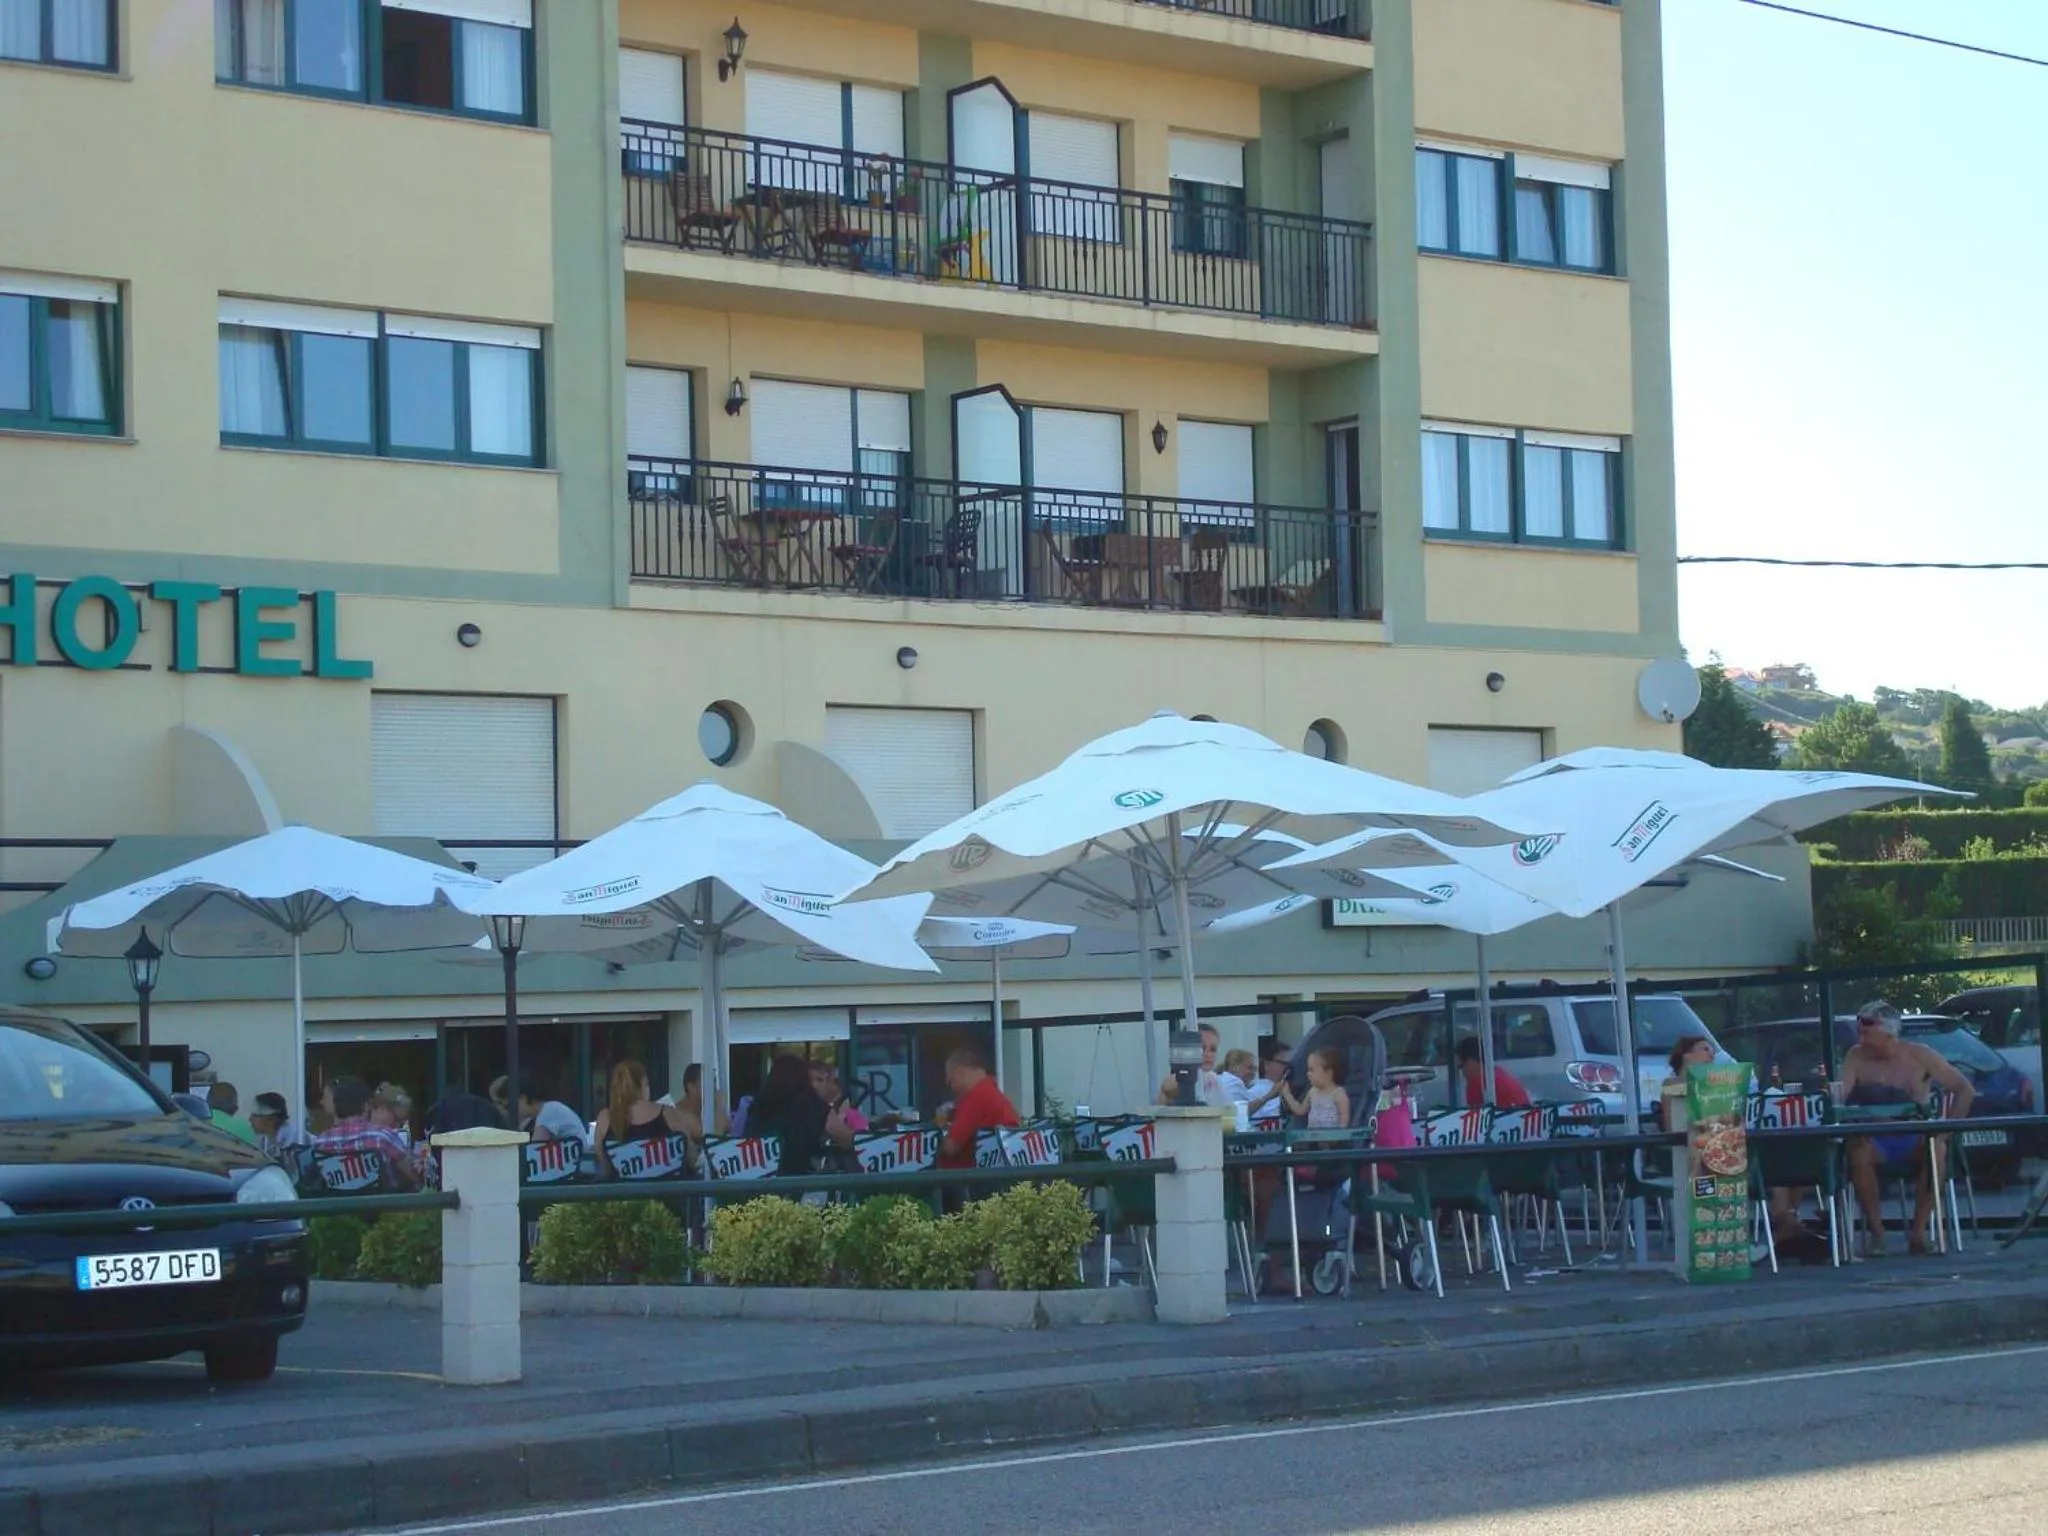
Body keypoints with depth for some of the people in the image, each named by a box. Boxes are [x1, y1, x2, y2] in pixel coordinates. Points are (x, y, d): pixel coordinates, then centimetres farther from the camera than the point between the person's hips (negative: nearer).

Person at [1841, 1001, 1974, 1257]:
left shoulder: (1918, 1056, -1)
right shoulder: (1856, 1057, 2)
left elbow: (1965, 1090, 0)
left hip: (1915, 1140, 0)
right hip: (1876, 1142, 0)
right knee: (1857, 1150, -34)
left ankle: (1918, 1232, -27)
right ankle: (1876, 1233, -24)